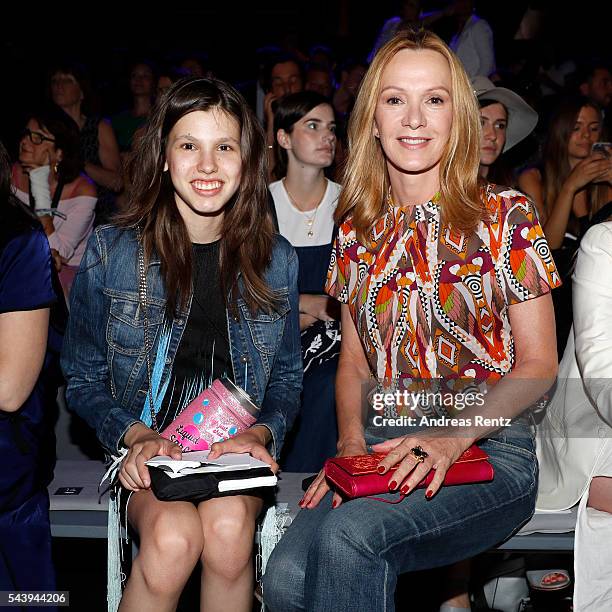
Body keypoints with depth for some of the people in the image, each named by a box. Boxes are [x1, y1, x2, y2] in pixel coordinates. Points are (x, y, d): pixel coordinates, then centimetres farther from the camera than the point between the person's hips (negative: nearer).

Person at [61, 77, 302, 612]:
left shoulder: (275, 261, 3)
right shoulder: (110, 253, -3)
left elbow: (287, 378, 12)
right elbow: (84, 380, 4)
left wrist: (260, 433, -9)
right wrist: (137, 435, -14)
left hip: (240, 451, 2)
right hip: (146, 449, -1)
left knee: (229, 525, -31)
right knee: (173, 536, -32)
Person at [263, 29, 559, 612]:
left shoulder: (504, 216, -2)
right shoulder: (357, 230, 11)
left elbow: (538, 363, -2)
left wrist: (453, 437, -16)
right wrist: (351, 442, -5)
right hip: (380, 447, 3)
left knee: (349, 535, -32)